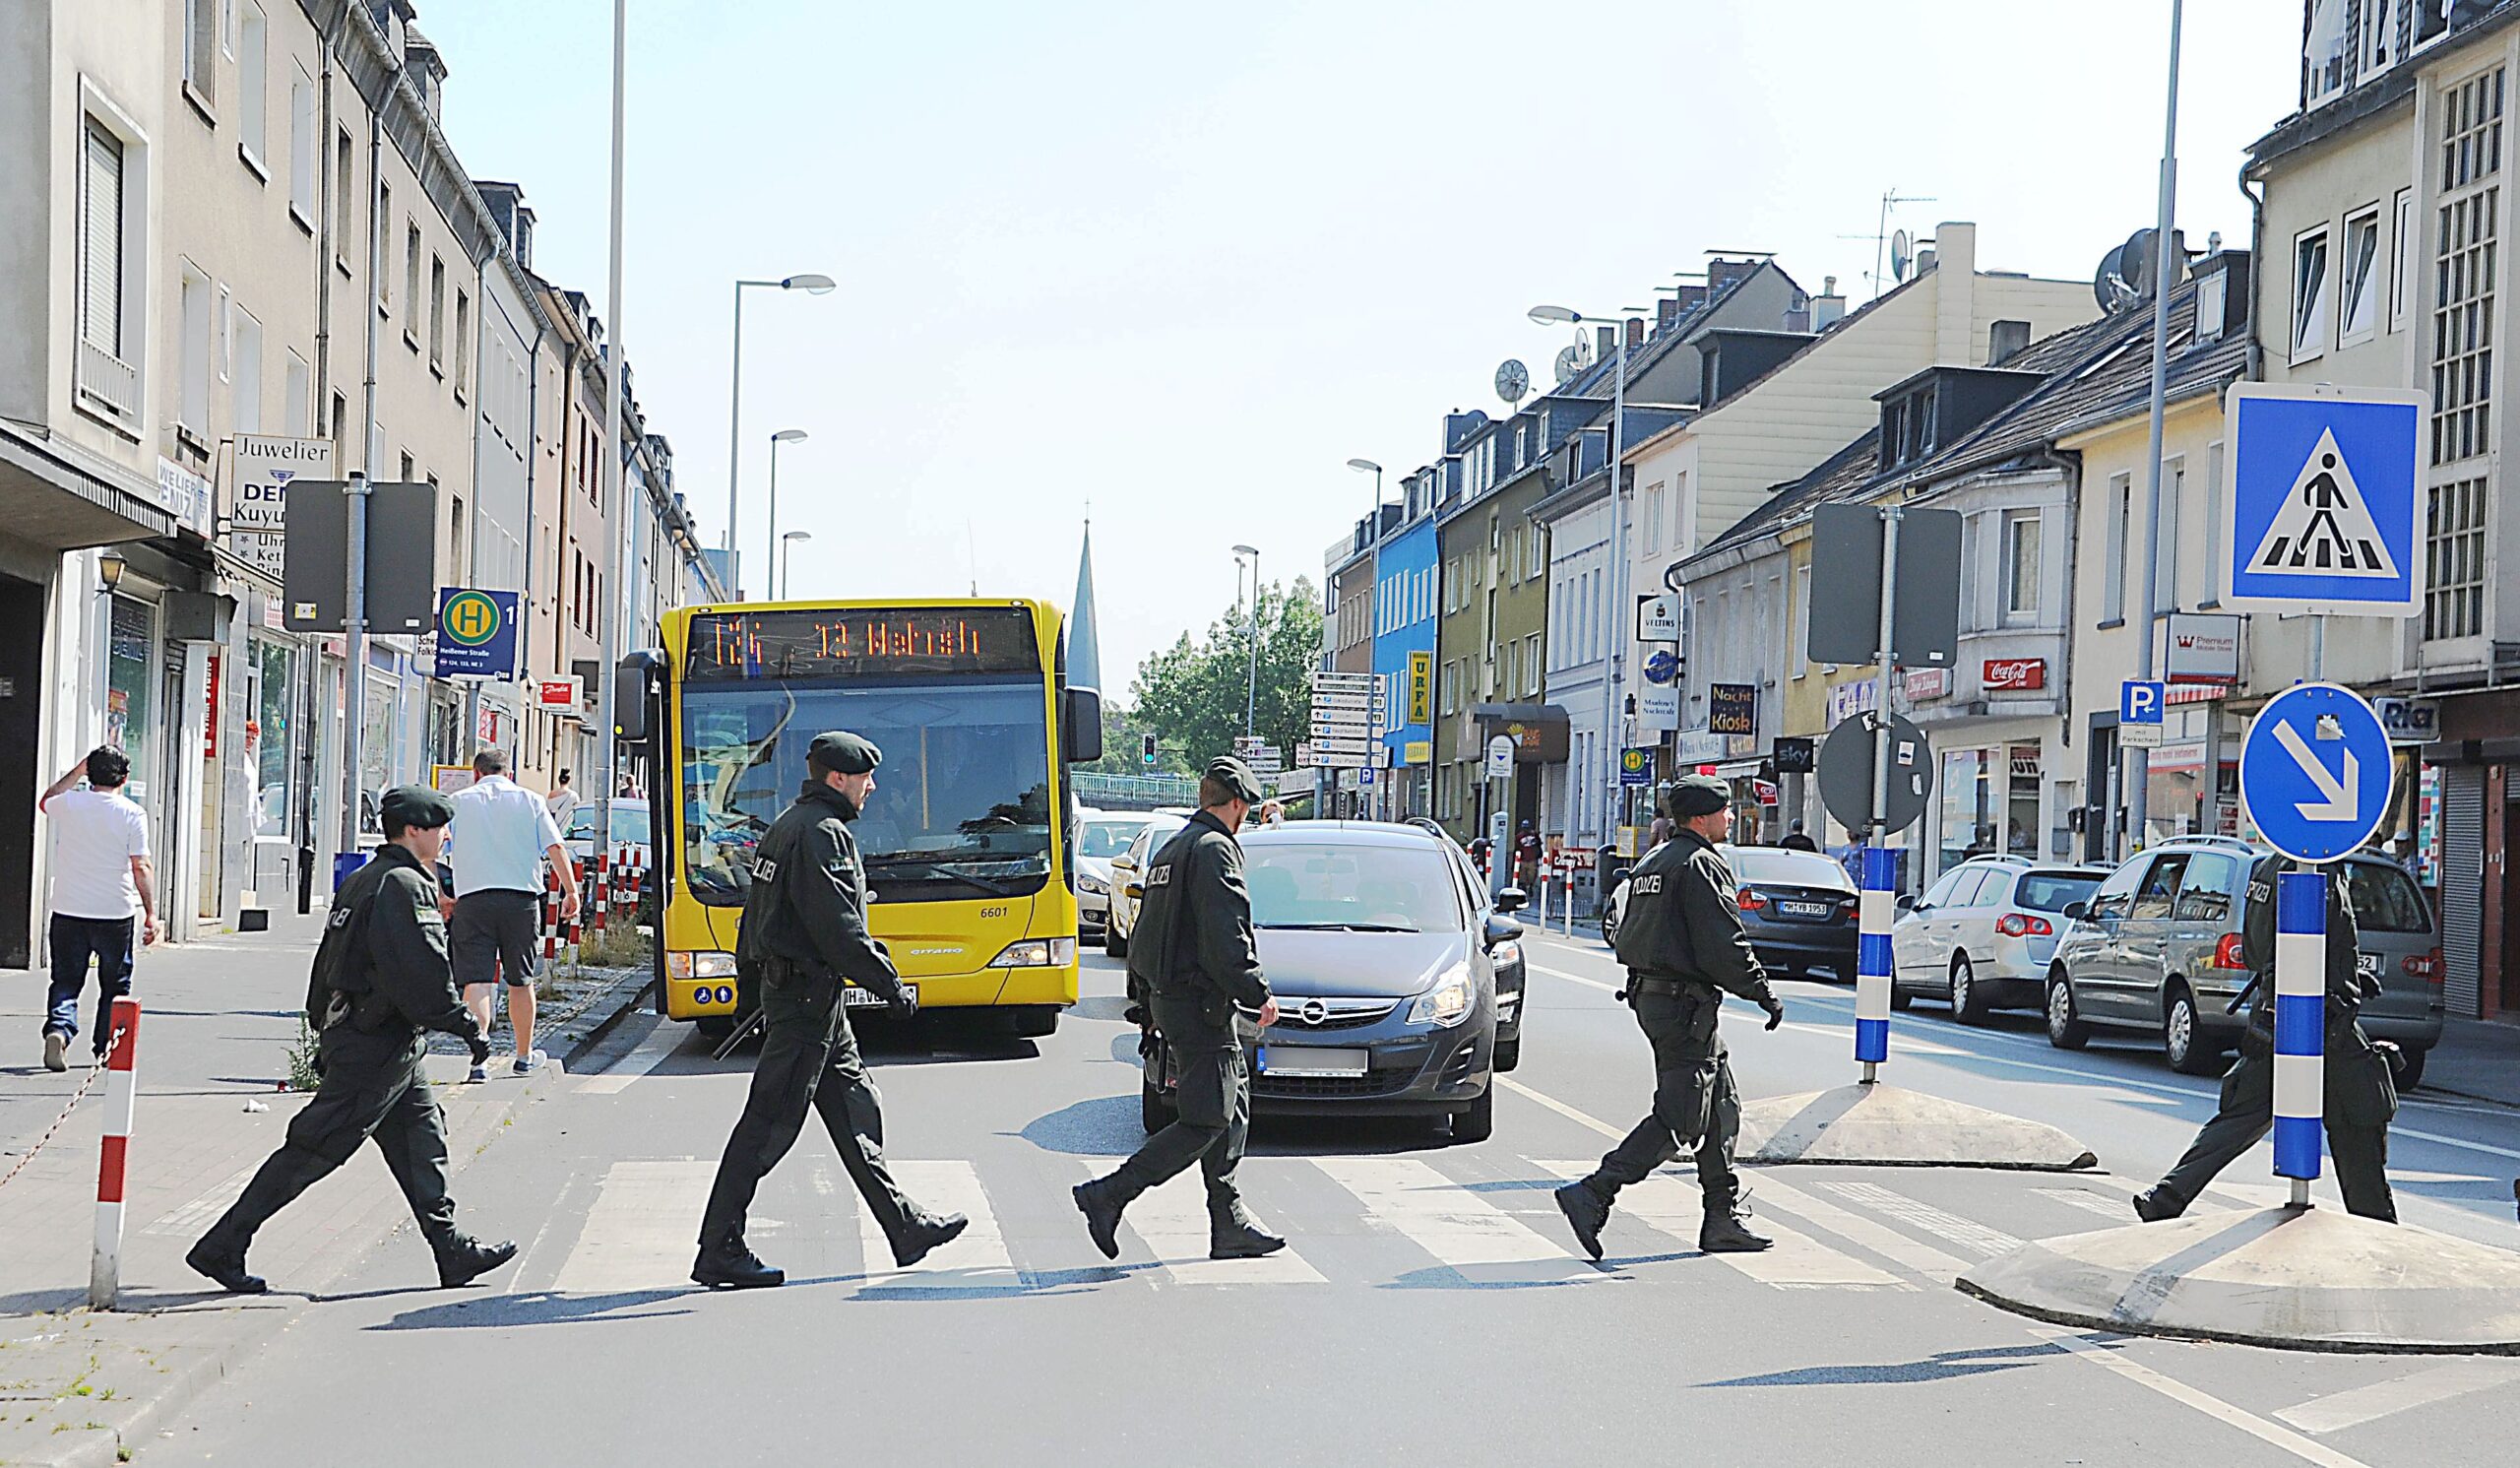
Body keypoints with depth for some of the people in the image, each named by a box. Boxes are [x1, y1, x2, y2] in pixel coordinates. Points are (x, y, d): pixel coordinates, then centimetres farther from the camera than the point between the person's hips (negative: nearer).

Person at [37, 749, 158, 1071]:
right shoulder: (132, 814, -8)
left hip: (68, 912, 2)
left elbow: (45, 801, 25)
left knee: (66, 981, 6)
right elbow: (141, 867, -10)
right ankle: (106, 1048, 17)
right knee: (115, 985, 13)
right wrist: (151, 913, -6)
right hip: (115, 913, -2)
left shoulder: (69, 803, -1)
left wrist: (76, 771, 27)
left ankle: (59, 1028, -18)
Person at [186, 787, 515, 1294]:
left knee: (422, 1135, 13)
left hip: (350, 1036, 10)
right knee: (313, 1150, -5)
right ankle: (221, 1247, -1)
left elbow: (327, 966, 20)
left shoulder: (362, 882, 15)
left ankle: (453, 1252, 17)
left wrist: (326, 1034, 25)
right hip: (380, 1048, -10)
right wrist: (466, 1026, -13)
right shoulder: (404, 886, -16)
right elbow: (424, 973, -22)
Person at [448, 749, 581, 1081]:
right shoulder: (529, 800, 11)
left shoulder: (459, 801, 9)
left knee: (476, 981, -5)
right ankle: (524, 1056, 25)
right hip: (521, 898, 1)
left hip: (473, 899, -1)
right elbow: (555, 847, 1)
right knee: (521, 981, 13)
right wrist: (571, 891, 2)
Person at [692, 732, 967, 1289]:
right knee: (770, 1122, -6)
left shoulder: (787, 825, 16)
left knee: (855, 1107, 14)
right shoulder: (823, 834, -16)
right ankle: (719, 1252, -2)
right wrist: (891, 987, -16)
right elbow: (838, 928, -22)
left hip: (783, 986, 11)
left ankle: (905, 1227, 21)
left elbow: (756, 916, 21)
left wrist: (754, 977, 25)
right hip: (809, 994, -11)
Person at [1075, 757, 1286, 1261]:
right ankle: (1108, 1196, -12)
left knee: (1233, 1112, 12)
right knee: (1206, 1123, -9)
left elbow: (1144, 938, 23)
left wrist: (1148, 993, 27)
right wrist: (1257, 994, -15)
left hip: (1170, 999, 10)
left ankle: (1230, 1224, 12)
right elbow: (1226, 936, -21)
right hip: (1204, 1004, -10)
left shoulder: (1170, 849, 19)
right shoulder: (1216, 848, -12)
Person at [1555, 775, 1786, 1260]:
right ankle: (1593, 1195, -13)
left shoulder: (1651, 863, 17)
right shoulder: (1701, 865, -13)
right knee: (1679, 1120, -8)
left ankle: (1724, 1219, 16)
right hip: (1686, 1005, -10)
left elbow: (1628, 939, 19)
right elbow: (1724, 945, -19)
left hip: (1650, 997, 10)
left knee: (1722, 1109, 14)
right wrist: (1763, 993, -10)